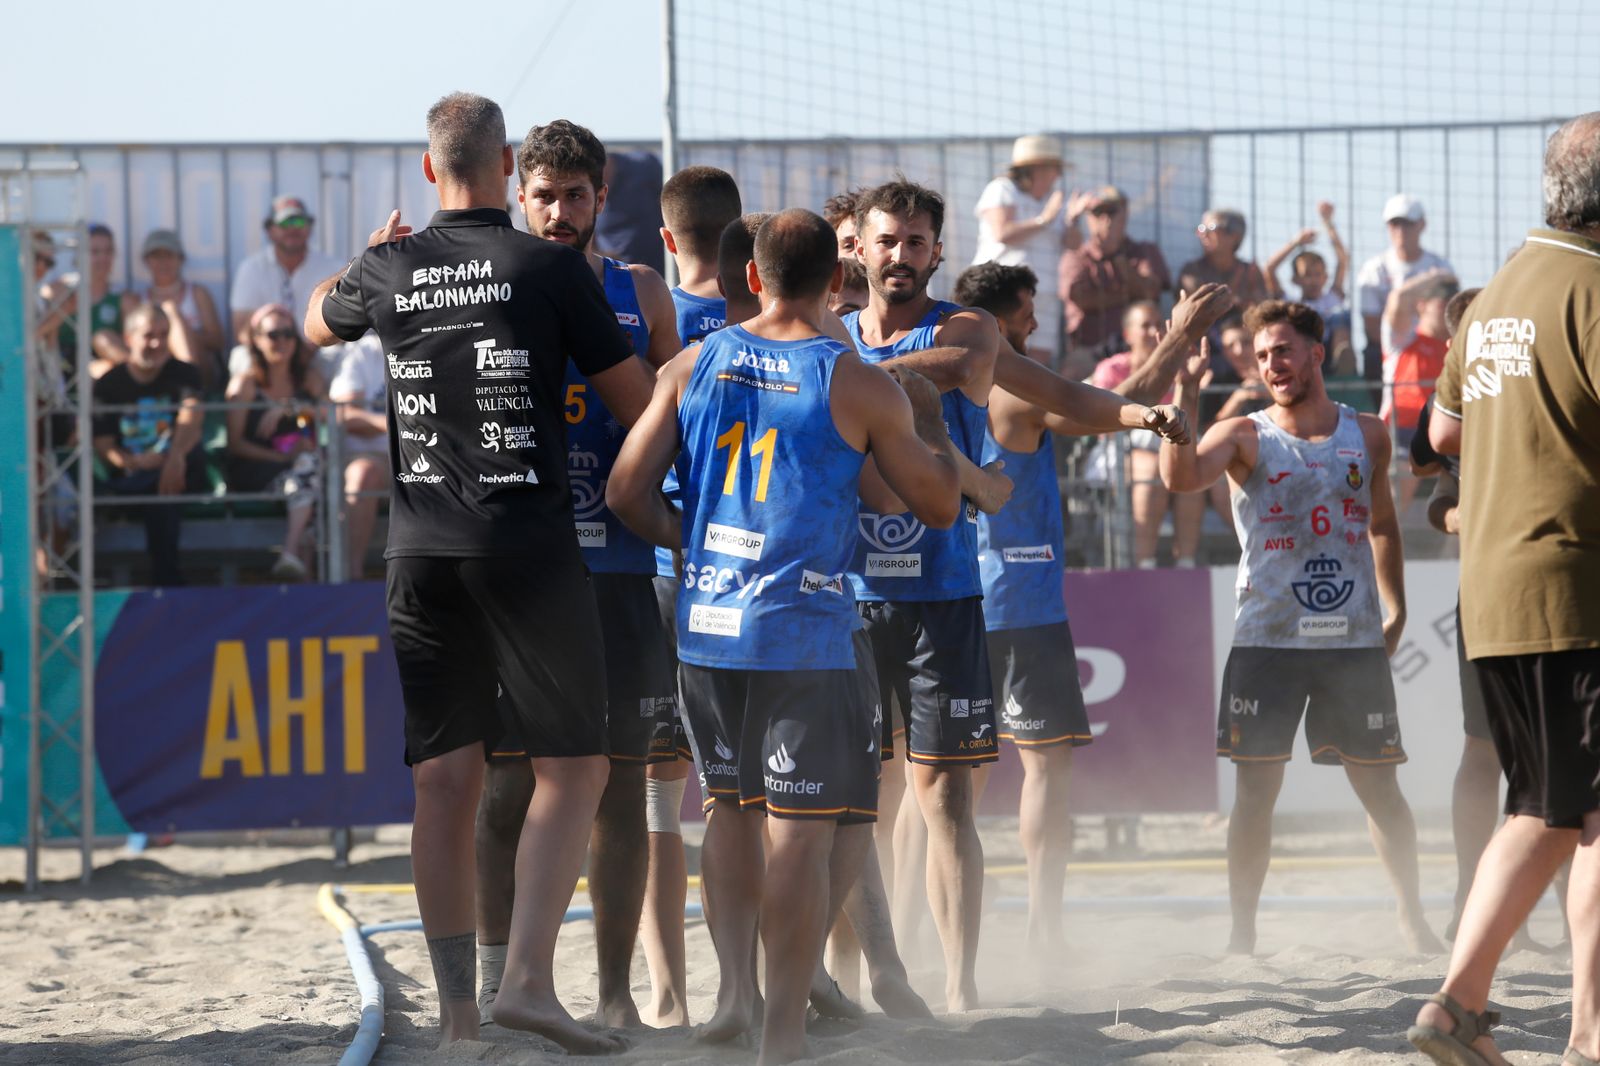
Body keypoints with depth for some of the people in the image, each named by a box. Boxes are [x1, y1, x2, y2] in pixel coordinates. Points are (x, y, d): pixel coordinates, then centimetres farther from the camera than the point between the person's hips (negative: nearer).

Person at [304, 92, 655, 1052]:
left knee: (446, 782, 7)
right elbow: (641, 406, -1)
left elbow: (316, 323, 29)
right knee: (574, 766, 2)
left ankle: (458, 1008, 6)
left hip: (420, 550, 4)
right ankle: (530, 977, -13)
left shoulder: (391, 271, 6)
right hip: (529, 545, -4)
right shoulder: (554, 268, -5)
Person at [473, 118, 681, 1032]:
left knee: (621, 783, 2)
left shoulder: (642, 297, 9)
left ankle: (617, 991, 8)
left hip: (617, 570, 1)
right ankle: (496, 983, 8)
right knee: (506, 778, -2)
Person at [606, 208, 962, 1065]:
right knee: (802, 827, 0)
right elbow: (940, 505, 4)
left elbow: (627, 494, 4)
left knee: (732, 802, 22)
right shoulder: (862, 388, -5)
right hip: (804, 636, -4)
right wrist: (927, 417, 21)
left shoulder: (692, 367, 4)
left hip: (705, 627, 4)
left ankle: (732, 984, 13)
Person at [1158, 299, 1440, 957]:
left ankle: (1412, 919, 18)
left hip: (1355, 640, 2)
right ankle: (1241, 933, 4)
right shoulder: (1245, 437, 0)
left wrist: (1395, 609, 17)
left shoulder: (1367, 435, 9)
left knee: (1379, 785, 5)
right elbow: (1181, 477, -20)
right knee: (1256, 789, -3)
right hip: (1266, 638, -2)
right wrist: (1185, 390, -29)